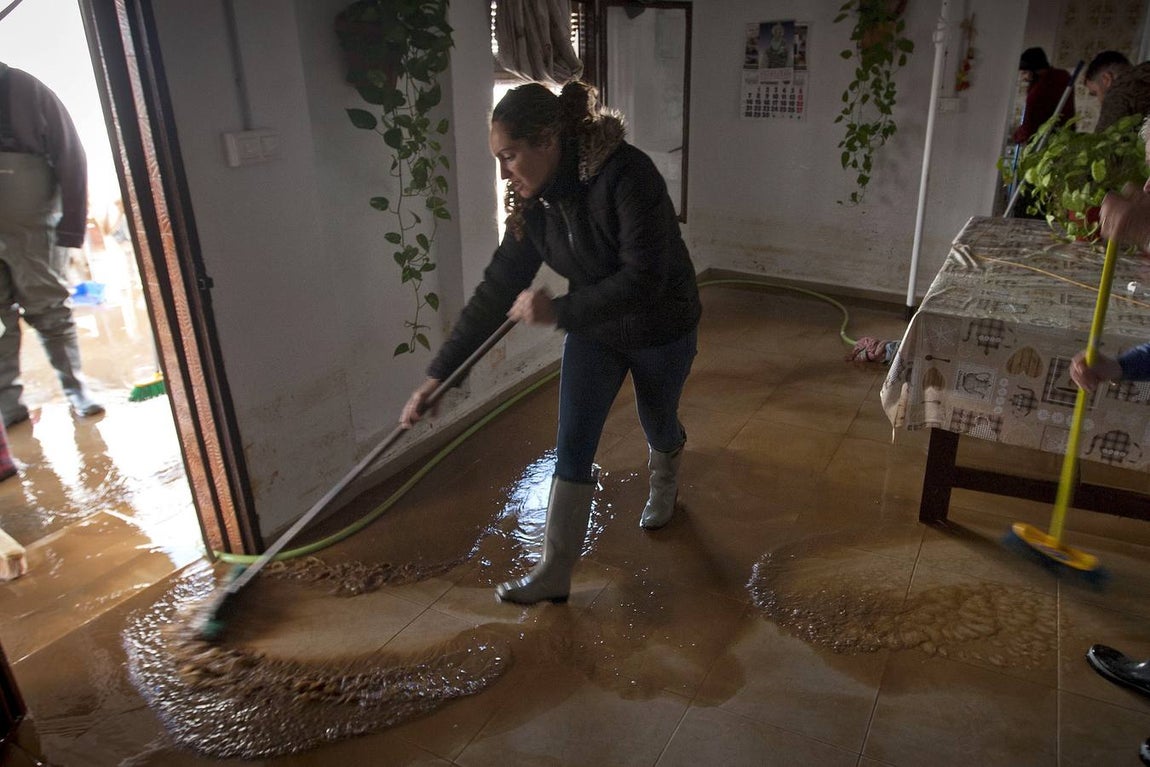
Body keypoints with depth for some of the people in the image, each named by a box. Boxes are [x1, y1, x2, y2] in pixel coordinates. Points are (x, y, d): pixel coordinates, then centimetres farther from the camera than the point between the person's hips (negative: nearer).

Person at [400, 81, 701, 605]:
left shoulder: (626, 175, -31)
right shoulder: (534, 202, -11)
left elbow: (643, 278, -34)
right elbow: (498, 289, -9)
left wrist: (559, 311, -39)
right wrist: (437, 374, -10)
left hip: (661, 328, -4)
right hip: (592, 329, 4)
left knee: (658, 423, 19)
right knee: (572, 445, 0)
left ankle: (663, 489, 54)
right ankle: (555, 571, 10)